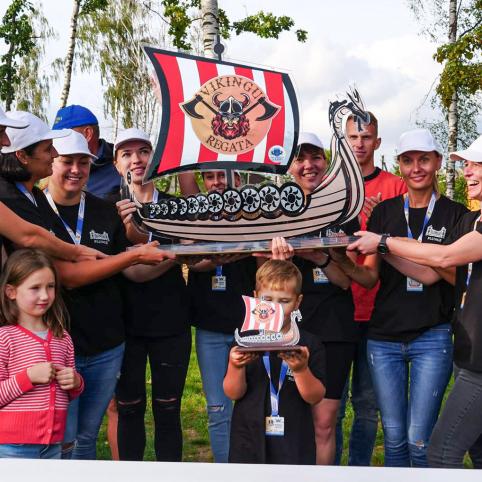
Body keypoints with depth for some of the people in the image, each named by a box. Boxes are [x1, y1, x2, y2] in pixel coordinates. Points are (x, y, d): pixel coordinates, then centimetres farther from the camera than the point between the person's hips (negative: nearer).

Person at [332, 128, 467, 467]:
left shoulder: (455, 214, 0)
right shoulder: (385, 211, 6)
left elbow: (431, 273, -13)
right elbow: (370, 277, 5)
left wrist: (381, 245, -22)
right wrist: (340, 260, -15)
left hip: (431, 337, -2)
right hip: (384, 337, 2)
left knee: (419, 441, 1)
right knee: (394, 437, 11)